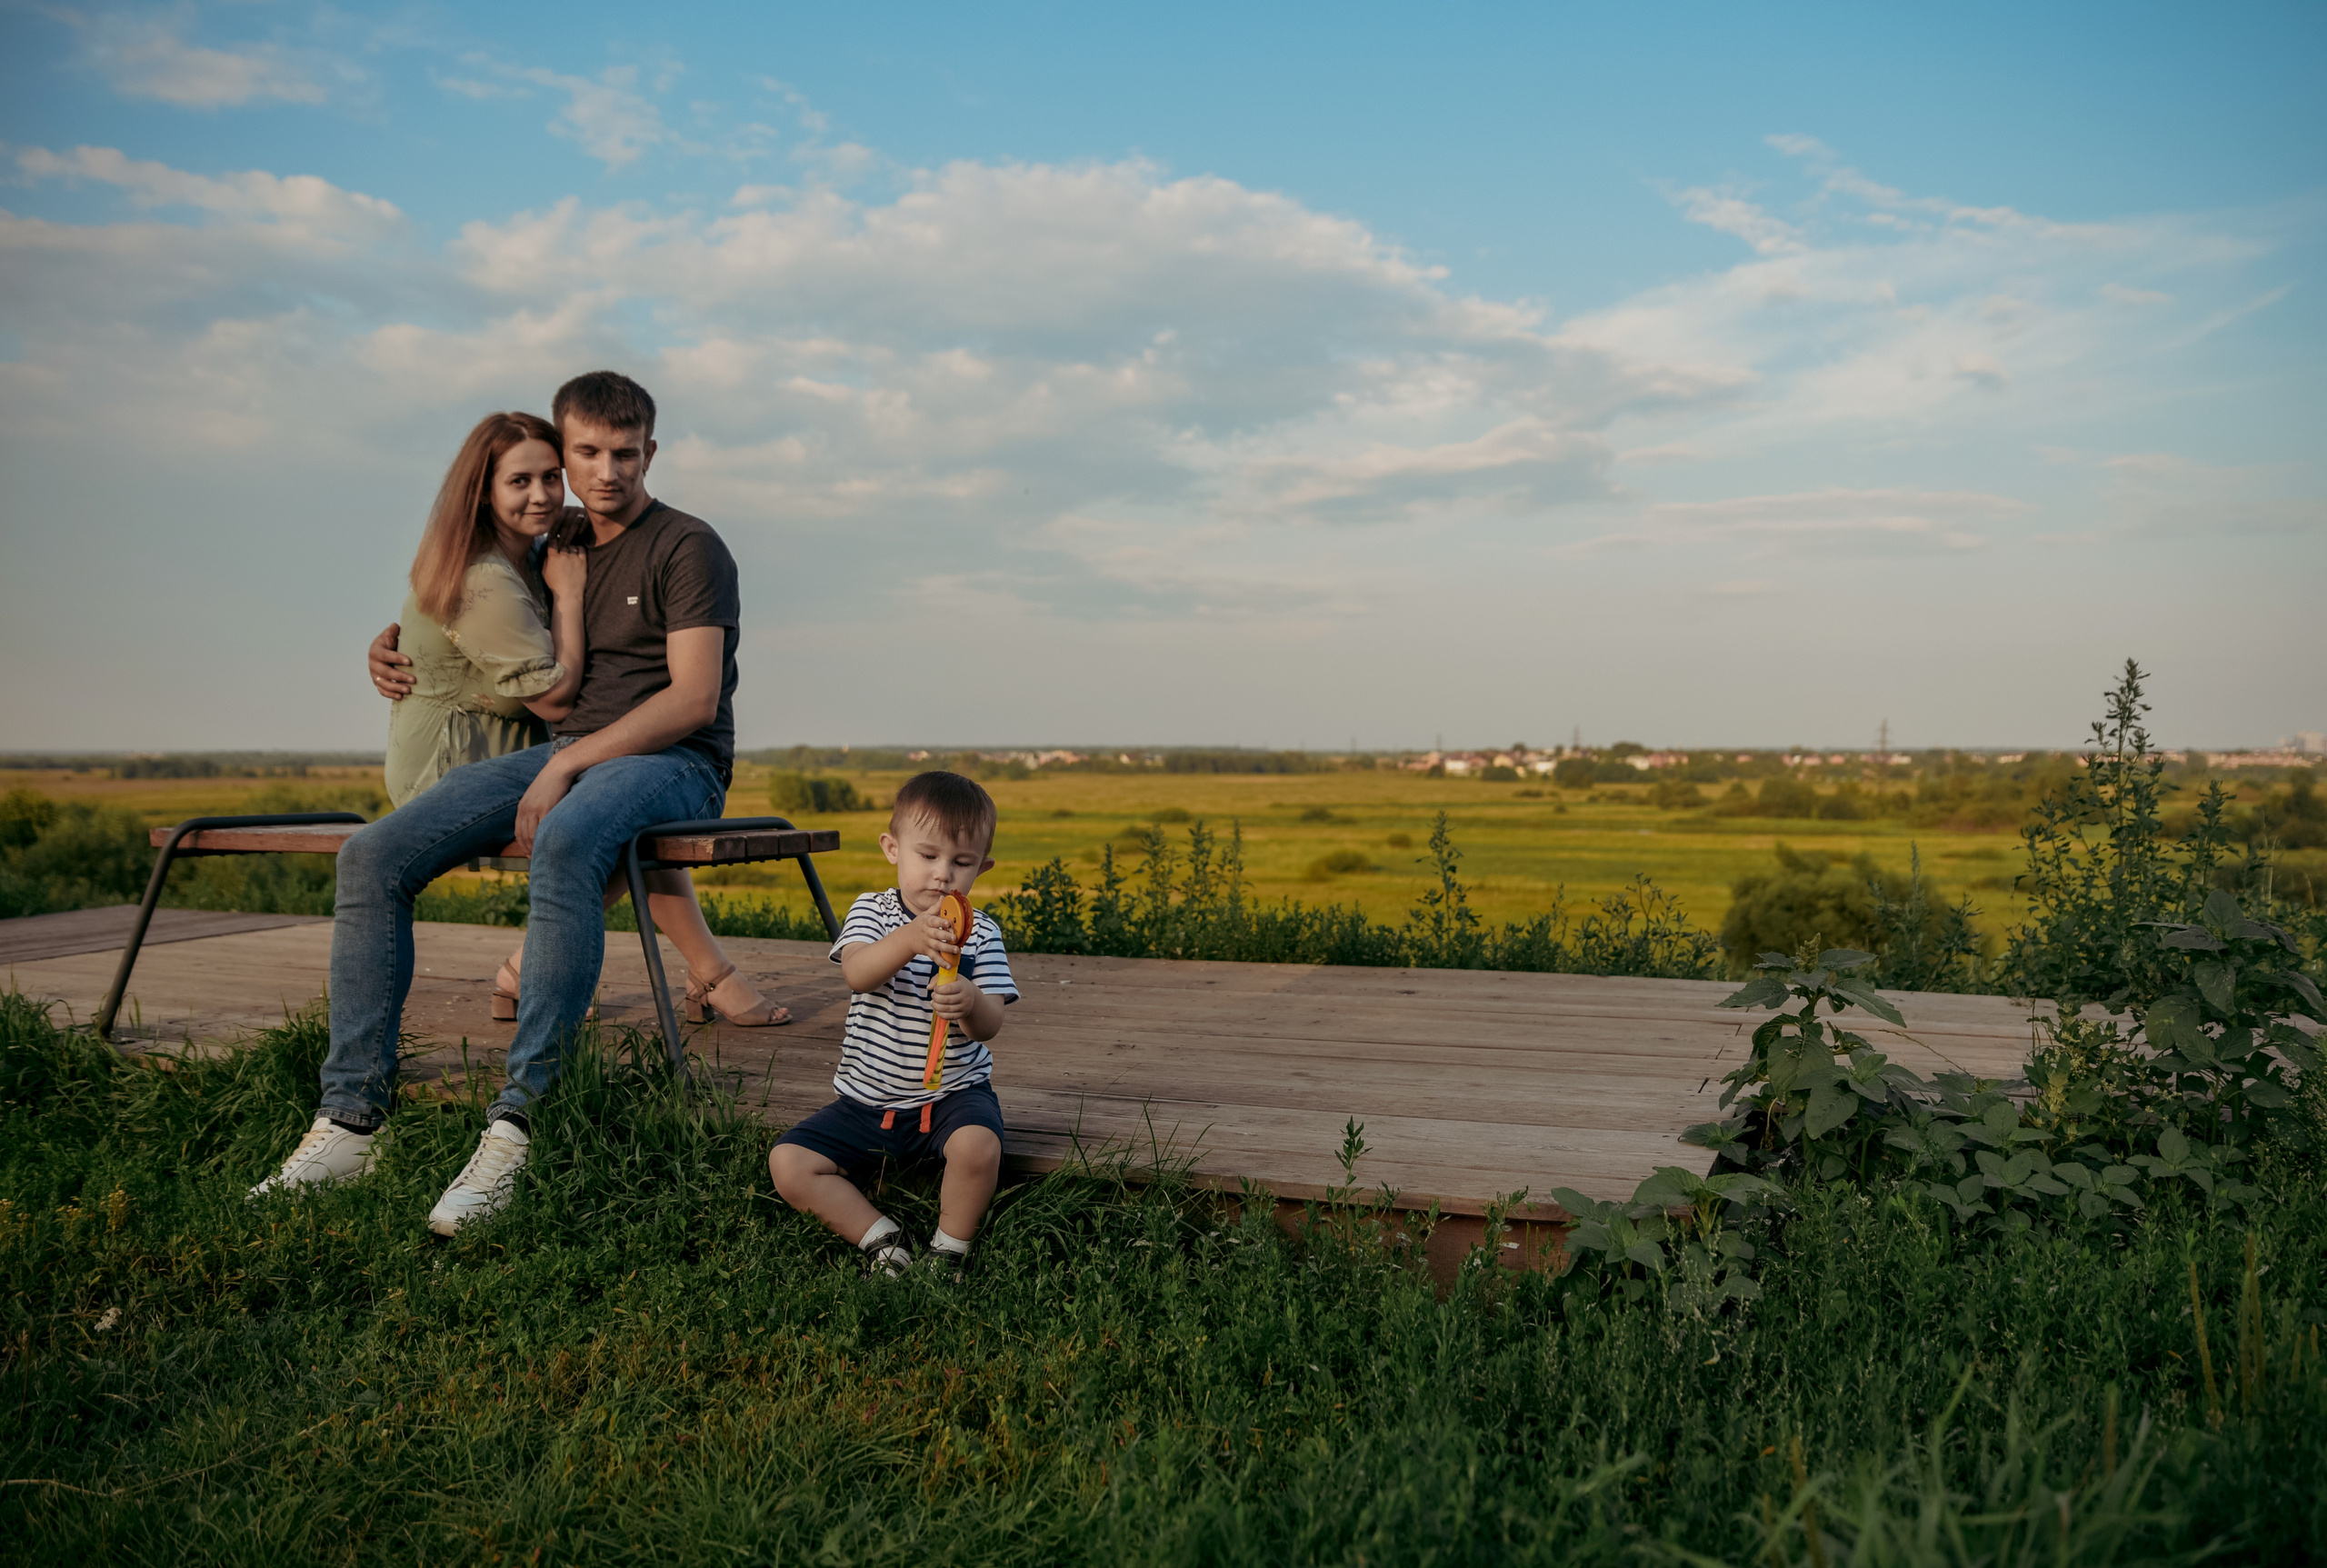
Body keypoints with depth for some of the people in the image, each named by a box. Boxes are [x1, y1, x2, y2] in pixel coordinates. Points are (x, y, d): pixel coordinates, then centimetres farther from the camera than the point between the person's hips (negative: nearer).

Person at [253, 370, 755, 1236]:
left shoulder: (687, 548, -1)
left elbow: (694, 699, -13)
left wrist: (567, 766, -17)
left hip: (672, 762, -6)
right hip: (565, 754, 7)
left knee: (565, 844, -42)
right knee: (371, 856, -14)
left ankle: (515, 1124, -40)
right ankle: (352, 1117, -11)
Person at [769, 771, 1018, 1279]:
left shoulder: (981, 933, -4)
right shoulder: (872, 911, -3)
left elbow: (990, 1026, -13)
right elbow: (858, 973, -26)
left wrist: (971, 1005, -39)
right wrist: (911, 939, -47)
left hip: (952, 1091, -2)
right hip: (868, 1097, 2)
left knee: (978, 1146, -32)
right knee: (787, 1163, -12)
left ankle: (949, 1250, -6)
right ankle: (880, 1238, -1)